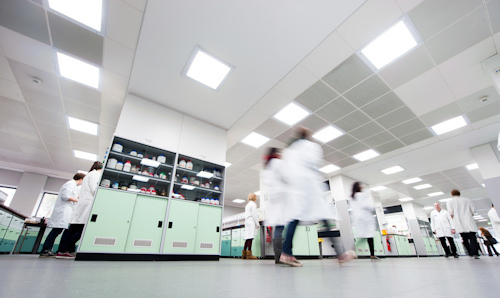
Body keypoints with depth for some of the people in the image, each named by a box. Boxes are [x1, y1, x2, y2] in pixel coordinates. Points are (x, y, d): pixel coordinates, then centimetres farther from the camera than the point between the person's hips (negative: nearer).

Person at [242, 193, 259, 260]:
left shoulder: (247, 205, 22)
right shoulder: (253, 204, -3)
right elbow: (254, 215, -10)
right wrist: (257, 224, -6)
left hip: (247, 222, 8)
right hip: (251, 222, -8)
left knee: (247, 237, 6)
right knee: (250, 237, -13)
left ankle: (244, 254, 5)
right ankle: (249, 254, -18)